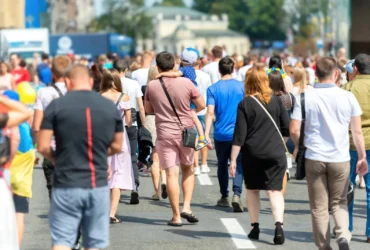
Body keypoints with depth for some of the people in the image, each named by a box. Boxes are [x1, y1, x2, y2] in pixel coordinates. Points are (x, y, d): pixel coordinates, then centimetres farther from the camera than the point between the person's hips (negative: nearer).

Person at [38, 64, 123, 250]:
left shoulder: (56, 106, -5)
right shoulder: (110, 107, 4)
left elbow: (43, 147, -7)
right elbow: (117, 147, 12)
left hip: (66, 185, -2)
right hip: (99, 184, 3)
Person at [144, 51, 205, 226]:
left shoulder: (151, 86, -5)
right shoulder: (186, 83, -7)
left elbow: (148, 110, 9)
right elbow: (201, 105, 1)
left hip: (164, 133, -1)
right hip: (185, 131, 1)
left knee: (172, 174, -1)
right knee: (188, 169, 19)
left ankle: (176, 216, 0)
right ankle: (186, 207, 6)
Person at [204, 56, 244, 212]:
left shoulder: (213, 89, -3)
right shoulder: (242, 87, -1)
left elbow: (210, 113, -11)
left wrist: (206, 134, -14)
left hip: (221, 134, 1)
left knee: (222, 164, 17)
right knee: (238, 165, -1)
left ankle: (224, 197, 26)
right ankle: (236, 195, -22)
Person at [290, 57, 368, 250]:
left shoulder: (305, 98, -5)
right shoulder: (347, 97, -3)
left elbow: (294, 130, -6)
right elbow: (357, 132, 0)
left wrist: (301, 146, 14)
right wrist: (362, 157, 10)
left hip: (314, 158, -1)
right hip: (340, 159, 1)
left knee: (319, 207, 8)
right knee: (339, 203, 14)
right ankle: (343, 234, -10)